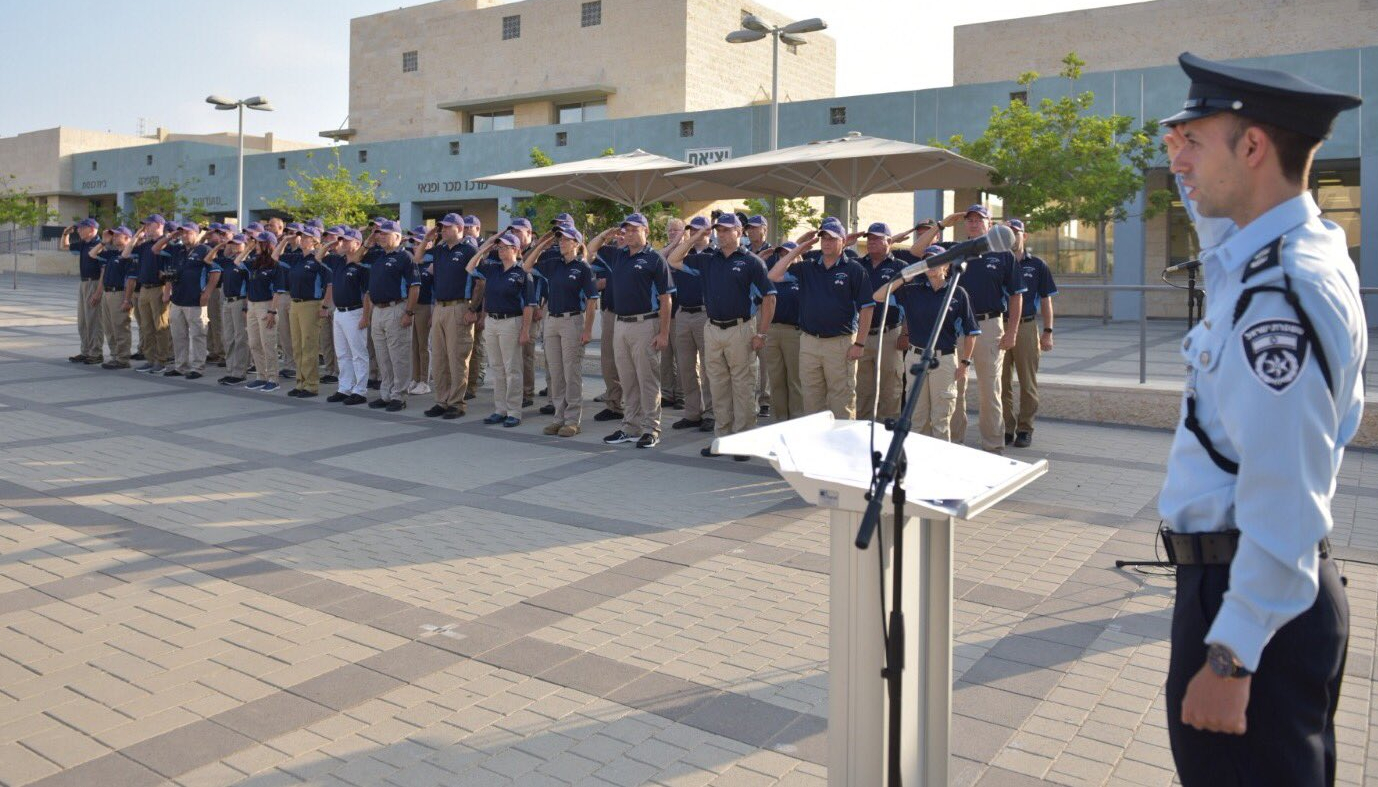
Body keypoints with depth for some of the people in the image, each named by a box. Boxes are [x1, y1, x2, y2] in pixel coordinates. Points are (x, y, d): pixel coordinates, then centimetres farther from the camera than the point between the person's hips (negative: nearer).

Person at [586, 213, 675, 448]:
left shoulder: (655, 259, -6)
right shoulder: (618, 256, 12)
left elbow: (665, 299, -8)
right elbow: (591, 249, 27)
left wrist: (663, 332, -13)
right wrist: (607, 233, 11)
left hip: (645, 325, -6)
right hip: (620, 325, 7)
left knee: (648, 380, -1)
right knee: (627, 380, 12)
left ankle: (651, 430, 5)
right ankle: (630, 427, 20)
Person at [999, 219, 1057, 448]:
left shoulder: (1037, 265, 6)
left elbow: (1046, 301, 5)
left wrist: (1048, 331, 0)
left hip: (1026, 327, -1)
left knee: (1028, 382, 4)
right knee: (1002, 382, 4)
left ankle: (1025, 429, 12)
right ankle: (1006, 429, 13)